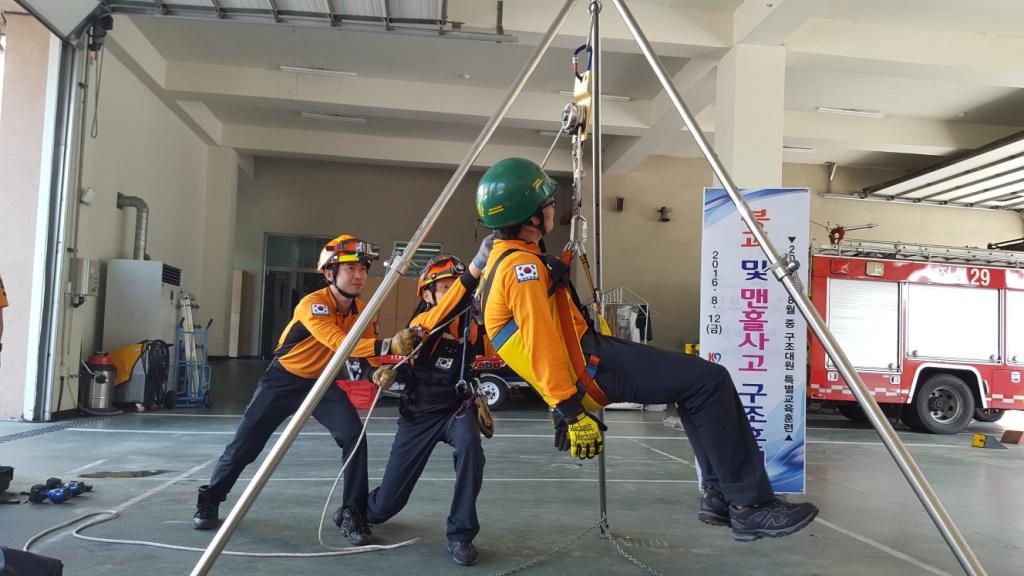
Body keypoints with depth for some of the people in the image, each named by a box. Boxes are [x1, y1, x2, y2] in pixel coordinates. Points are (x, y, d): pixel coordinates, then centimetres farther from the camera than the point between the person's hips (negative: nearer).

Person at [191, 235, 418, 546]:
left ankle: (353, 514, -3)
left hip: (321, 381, 4)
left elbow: (369, 348, -12)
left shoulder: (362, 310, -9)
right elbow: (339, 343, -44)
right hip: (283, 379, -4)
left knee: (354, 436, -15)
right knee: (245, 444, 2)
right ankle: (208, 500, 28)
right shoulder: (312, 305, -29)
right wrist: (387, 345, -56)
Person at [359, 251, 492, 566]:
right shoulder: (421, 322, -14)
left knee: (470, 446, -35)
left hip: (456, 408, 2)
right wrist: (477, 264, -52)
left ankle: (461, 535, -18)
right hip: (418, 414, -1)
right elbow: (444, 314, -36)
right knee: (386, 504, 5)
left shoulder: (472, 324, -4)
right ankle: (361, 510, 45)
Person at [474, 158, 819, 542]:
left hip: (588, 356, 11)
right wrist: (572, 411, -24)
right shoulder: (522, 265, -17)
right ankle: (750, 506, -5)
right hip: (590, 367, -11)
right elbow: (543, 345, -24)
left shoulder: (503, 258, 16)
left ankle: (720, 495, 15)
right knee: (710, 382, -10)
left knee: (695, 381, 15)